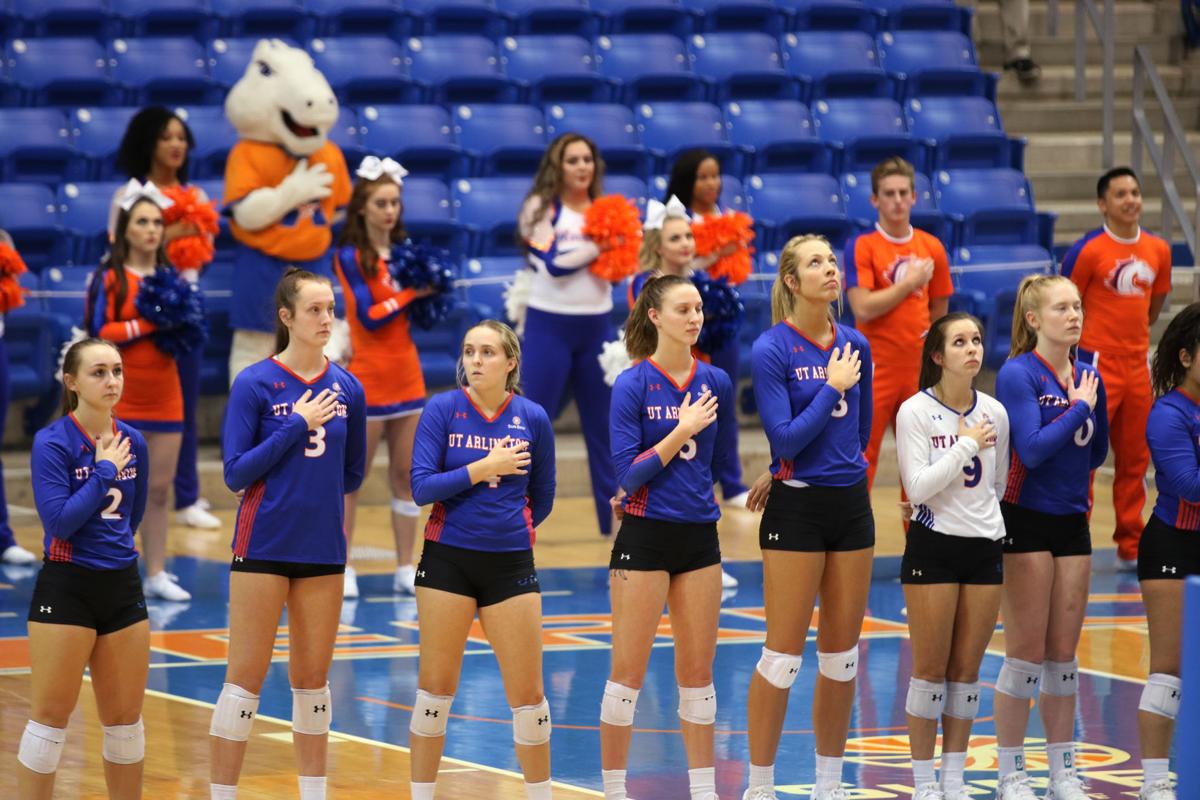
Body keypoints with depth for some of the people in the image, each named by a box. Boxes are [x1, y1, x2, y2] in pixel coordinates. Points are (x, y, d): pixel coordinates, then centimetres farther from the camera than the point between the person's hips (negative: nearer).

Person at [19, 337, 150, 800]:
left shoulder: (133, 442, 6)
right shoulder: (52, 443, -11)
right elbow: (57, 520, -20)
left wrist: (114, 549, 12)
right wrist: (104, 472, -15)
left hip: (123, 588, 6)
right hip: (66, 589, -6)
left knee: (125, 718, 10)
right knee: (51, 716, -4)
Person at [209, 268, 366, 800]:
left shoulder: (346, 388, 5)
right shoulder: (254, 384, -7)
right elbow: (236, 473, -12)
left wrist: (315, 492, 8)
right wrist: (296, 426, -15)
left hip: (323, 550, 4)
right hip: (264, 549, -4)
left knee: (313, 678, 12)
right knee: (245, 678, -4)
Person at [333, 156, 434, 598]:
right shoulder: (351, 256, -8)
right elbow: (370, 316, -15)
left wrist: (430, 291, -8)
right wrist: (411, 293, -14)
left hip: (406, 374, 5)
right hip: (367, 376, -5)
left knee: (406, 474, 6)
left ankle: (406, 568, 11)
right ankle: (341, 567, 8)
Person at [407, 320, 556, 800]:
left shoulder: (533, 418, 0)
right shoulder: (442, 409, -4)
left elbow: (542, 500, 11)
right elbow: (422, 487, -12)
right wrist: (483, 469, -15)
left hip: (511, 564, 1)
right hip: (447, 560, -1)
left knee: (527, 692, 2)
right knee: (436, 687, 4)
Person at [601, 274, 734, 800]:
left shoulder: (715, 382, 5)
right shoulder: (632, 386, -9)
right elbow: (629, 474, -14)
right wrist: (682, 431, -17)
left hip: (699, 538, 5)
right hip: (645, 538, -4)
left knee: (698, 671, 8)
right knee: (628, 672, -1)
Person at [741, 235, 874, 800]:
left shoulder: (855, 346, 7)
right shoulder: (772, 350, -10)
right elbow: (785, 438, -17)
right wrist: (832, 386, -14)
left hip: (851, 505, 6)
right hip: (796, 510, -6)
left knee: (842, 654, 9)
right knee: (783, 655, -5)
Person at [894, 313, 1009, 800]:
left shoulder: (994, 413, 6)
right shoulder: (915, 412, -8)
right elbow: (917, 486, -16)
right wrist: (966, 445, -14)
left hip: (985, 548, 4)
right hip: (932, 548, -4)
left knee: (967, 670, 7)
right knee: (931, 671, -1)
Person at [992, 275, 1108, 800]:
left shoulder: (1088, 376, 8)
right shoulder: (1018, 374, -11)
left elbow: (1096, 453, 13)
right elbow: (1032, 448, -21)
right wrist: (1078, 408, -15)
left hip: (1072, 522, 6)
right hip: (1026, 522, -6)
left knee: (1064, 654, 10)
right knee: (1027, 654, -3)